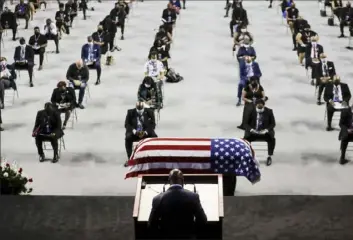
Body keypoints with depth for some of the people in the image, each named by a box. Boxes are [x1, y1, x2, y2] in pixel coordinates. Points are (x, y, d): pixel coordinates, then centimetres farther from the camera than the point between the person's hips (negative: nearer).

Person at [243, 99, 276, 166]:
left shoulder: (269, 111, 0)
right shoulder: (251, 111, -1)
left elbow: (273, 123, 2)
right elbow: (246, 123, 4)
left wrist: (266, 130, -16)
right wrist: (251, 129, -16)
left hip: (265, 132, 0)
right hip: (253, 132, 0)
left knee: (272, 139, -31)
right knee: (246, 139, -29)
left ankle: (269, 157, -17)